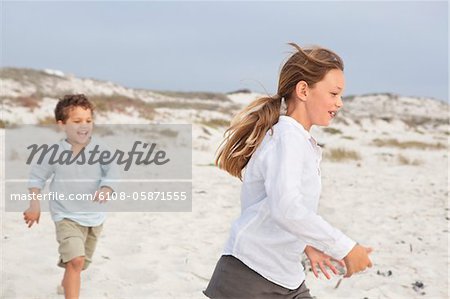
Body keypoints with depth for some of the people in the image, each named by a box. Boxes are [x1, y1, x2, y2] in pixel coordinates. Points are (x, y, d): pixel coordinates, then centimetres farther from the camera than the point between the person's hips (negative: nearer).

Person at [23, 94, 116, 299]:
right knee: (75, 260, -24)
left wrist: (106, 189, -31)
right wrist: (34, 205, -5)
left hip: (94, 216, 3)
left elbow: (111, 173, -10)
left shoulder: (99, 150, -12)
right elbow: (37, 176, 0)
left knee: (80, 262, 23)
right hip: (66, 216, -3)